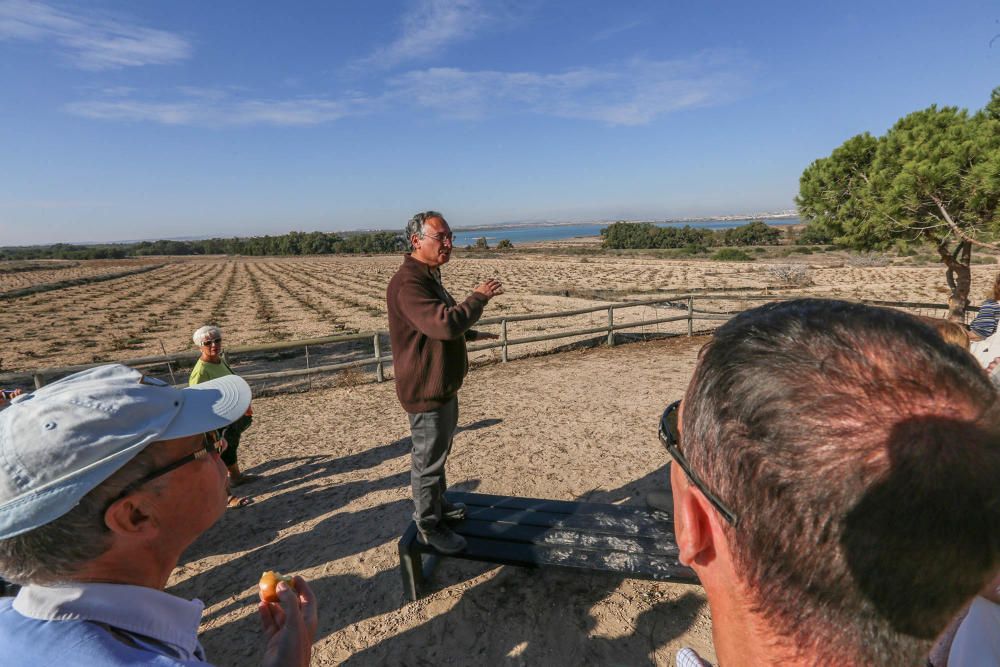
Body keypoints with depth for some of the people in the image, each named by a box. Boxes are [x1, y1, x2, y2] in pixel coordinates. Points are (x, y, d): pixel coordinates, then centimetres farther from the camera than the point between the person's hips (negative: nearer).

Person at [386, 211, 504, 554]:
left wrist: (473, 335, 25)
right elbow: (445, 323, -36)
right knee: (427, 460, 5)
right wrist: (479, 297, -22)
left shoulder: (428, 277, 11)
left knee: (439, 451, 25)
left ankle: (438, 503, 45)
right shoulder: (407, 283, -24)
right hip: (425, 391, -10)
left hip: (443, 385, 10)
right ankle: (429, 526, 23)